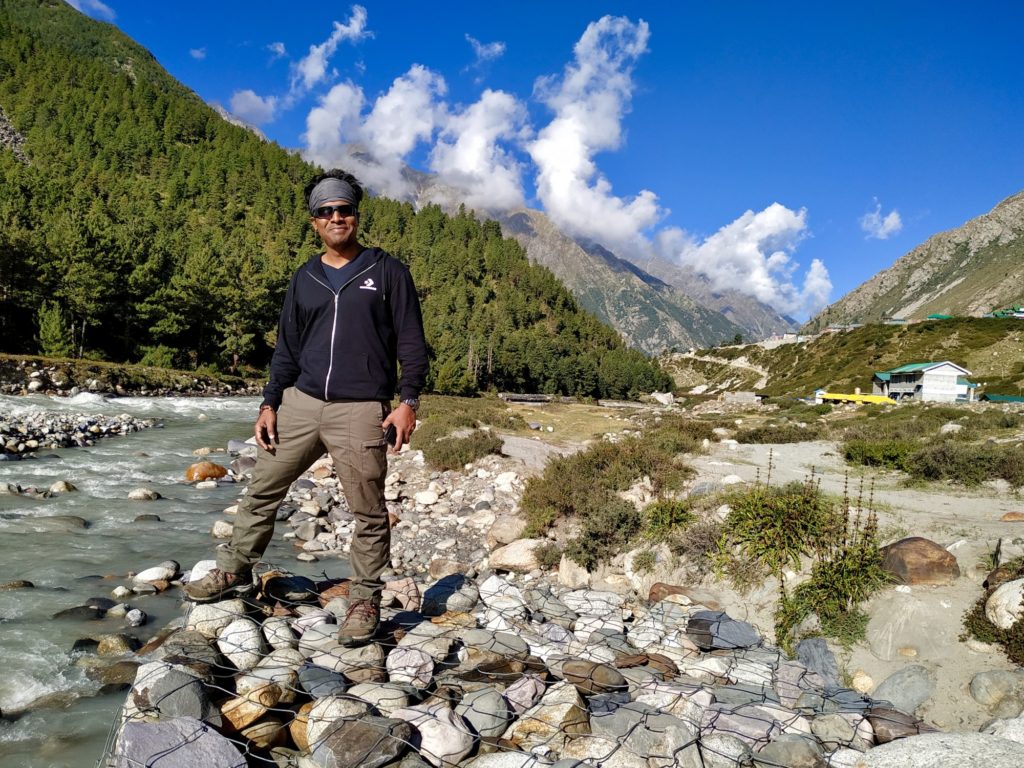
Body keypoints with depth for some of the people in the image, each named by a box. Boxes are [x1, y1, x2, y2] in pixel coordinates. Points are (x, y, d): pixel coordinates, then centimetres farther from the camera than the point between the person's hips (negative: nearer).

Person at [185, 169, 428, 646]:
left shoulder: (387, 272, 3)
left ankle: (365, 599, 16)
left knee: (368, 512, 1)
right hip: (301, 402, 4)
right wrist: (270, 402, 8)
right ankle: (235, 571, 28)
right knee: (262, 490, 9)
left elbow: (411, 341, 0)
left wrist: (408, 400, -10)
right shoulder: (304, 279, 15)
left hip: (361, 410, -4)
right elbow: (287, 348, 17)